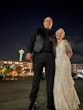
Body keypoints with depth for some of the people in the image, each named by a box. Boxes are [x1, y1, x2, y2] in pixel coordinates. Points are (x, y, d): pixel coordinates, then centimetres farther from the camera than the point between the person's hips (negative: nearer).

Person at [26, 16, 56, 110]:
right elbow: (32, 41, 8)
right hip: (39, 55, -2)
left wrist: (55, 57, 9)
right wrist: (29, 52, -8)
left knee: (50, 79, -2)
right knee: (36, 78, -3)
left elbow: (55, 46, 21)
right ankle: (32, 101, 5)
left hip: (50, 57, 2)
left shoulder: (53, 34, 24)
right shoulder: (38, 30, 18)